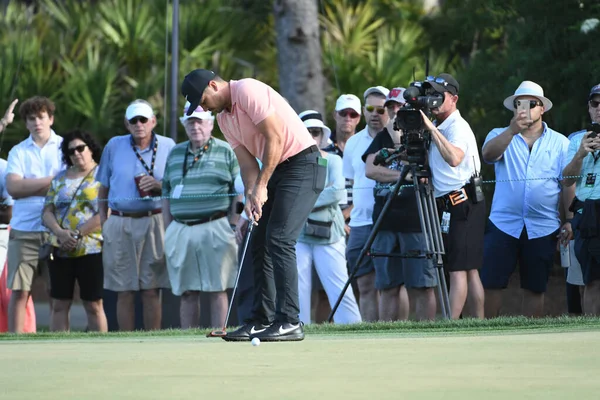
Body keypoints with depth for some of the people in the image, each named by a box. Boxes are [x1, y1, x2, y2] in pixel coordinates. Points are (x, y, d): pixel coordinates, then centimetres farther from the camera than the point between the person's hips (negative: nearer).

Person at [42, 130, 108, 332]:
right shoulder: (60, 179, 16)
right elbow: (47, 212, 10)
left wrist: (77, 235, -15)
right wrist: (60, 233, -10)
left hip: (91, 249, -5)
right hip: (60, 250, 5)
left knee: (93, 305, -4)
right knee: (60, 305, 3)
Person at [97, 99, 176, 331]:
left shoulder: (168, 146, 6)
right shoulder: (114, 146, 9)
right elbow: (104, 187, 15)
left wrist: (160, 186, -9)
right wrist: (102, 220, 7)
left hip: (154, 222, -1)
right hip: (120, 223, 1)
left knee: (151, 291, -2)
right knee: (124, 292, 1)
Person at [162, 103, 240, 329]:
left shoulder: (226, 152, 5)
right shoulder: (175, 154, 17)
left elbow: (239, 192, 2)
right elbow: (166, 194, 18)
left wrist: (232, 227, -6)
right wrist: (168, 232, 10)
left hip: (215, 228, -4)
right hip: (181, 231, 4)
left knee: (217, 290, -4)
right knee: (187, 292, 3)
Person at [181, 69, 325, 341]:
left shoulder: (248, 91, -15)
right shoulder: (224, 118, 13)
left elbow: (275, 138, -20)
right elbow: (247, 161, 9)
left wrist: (262, 186, -17)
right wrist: (250, 195, -9)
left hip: (303, 164, -10)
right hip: (278, 170, 10)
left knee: (279, 239, -17)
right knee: (260, 243, 7)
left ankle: (289, 322, -19)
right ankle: (263, 320, 11)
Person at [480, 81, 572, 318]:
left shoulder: (559, 143, 9)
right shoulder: (501, 136, 7)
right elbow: (488, 153, -16)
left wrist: (570, 220, -2)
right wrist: (512, 130, -31)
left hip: (543, 227, 0)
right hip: (503, 224, 0)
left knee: (535, 288, 5)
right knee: (491, 283, -6)